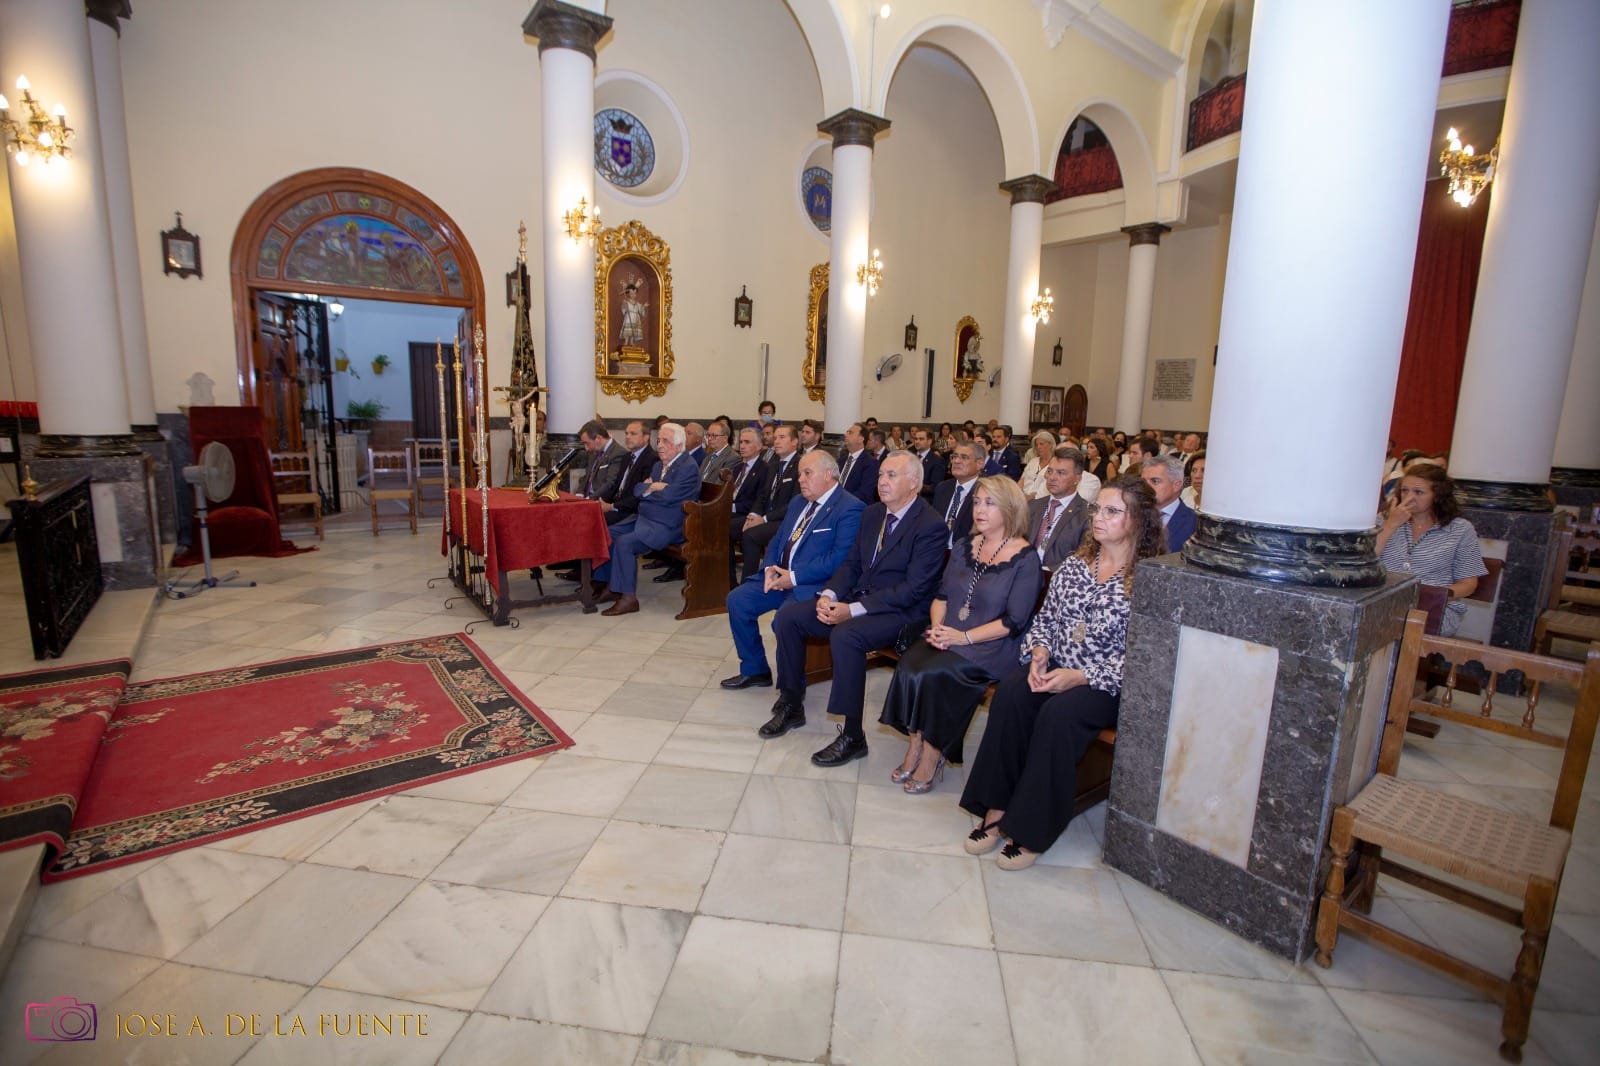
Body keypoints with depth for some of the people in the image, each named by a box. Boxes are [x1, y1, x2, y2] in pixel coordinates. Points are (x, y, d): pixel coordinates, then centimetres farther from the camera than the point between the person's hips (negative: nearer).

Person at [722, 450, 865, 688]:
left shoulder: (850, 508, -11)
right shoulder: (798, 502, 18)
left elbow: (839, 558, -21)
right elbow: (777, 541, 20)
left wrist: (794, 577, -20)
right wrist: (769, 568, -2)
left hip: (812, 585, -8)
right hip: (779, 576, 9)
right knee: (737, 599, -4)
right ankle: (754, 669, 12)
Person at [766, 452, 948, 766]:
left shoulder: (930, 526, -15)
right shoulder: (871, 514, 10)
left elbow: (914, 589, -20)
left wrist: (854, 610, -24)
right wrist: (829, 594, -8)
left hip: (900, 611, -8)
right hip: (856, 599, 8)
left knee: (844, 635, -35)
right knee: (788, 616, -5)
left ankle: (852, 736, -19)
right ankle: (791, 705, 10)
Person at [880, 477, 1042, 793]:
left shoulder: (1025, 559, -6)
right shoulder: (965, 547, 13)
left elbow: (1014, 622, -11)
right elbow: (941, 595, 15)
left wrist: (965, 637, -18)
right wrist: (937, 626, -5)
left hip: (990, 646, -5)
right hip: (948, 636, 5)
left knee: (934, 673, -28)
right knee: (908, 665, -23)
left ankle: (932, 756, -9)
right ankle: (916, 747, -8)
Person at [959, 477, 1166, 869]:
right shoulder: (1073, 566, 11)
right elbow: (1043, 619, 14)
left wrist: (1080, 677, -20)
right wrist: (1040, 652, -7)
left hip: (1109, 685, -4)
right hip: (1054, 668, 5)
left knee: (1058, 713, -33)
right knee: (1010, 692, -26)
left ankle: (1032, 830, -17)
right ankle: (996, 809, -18)